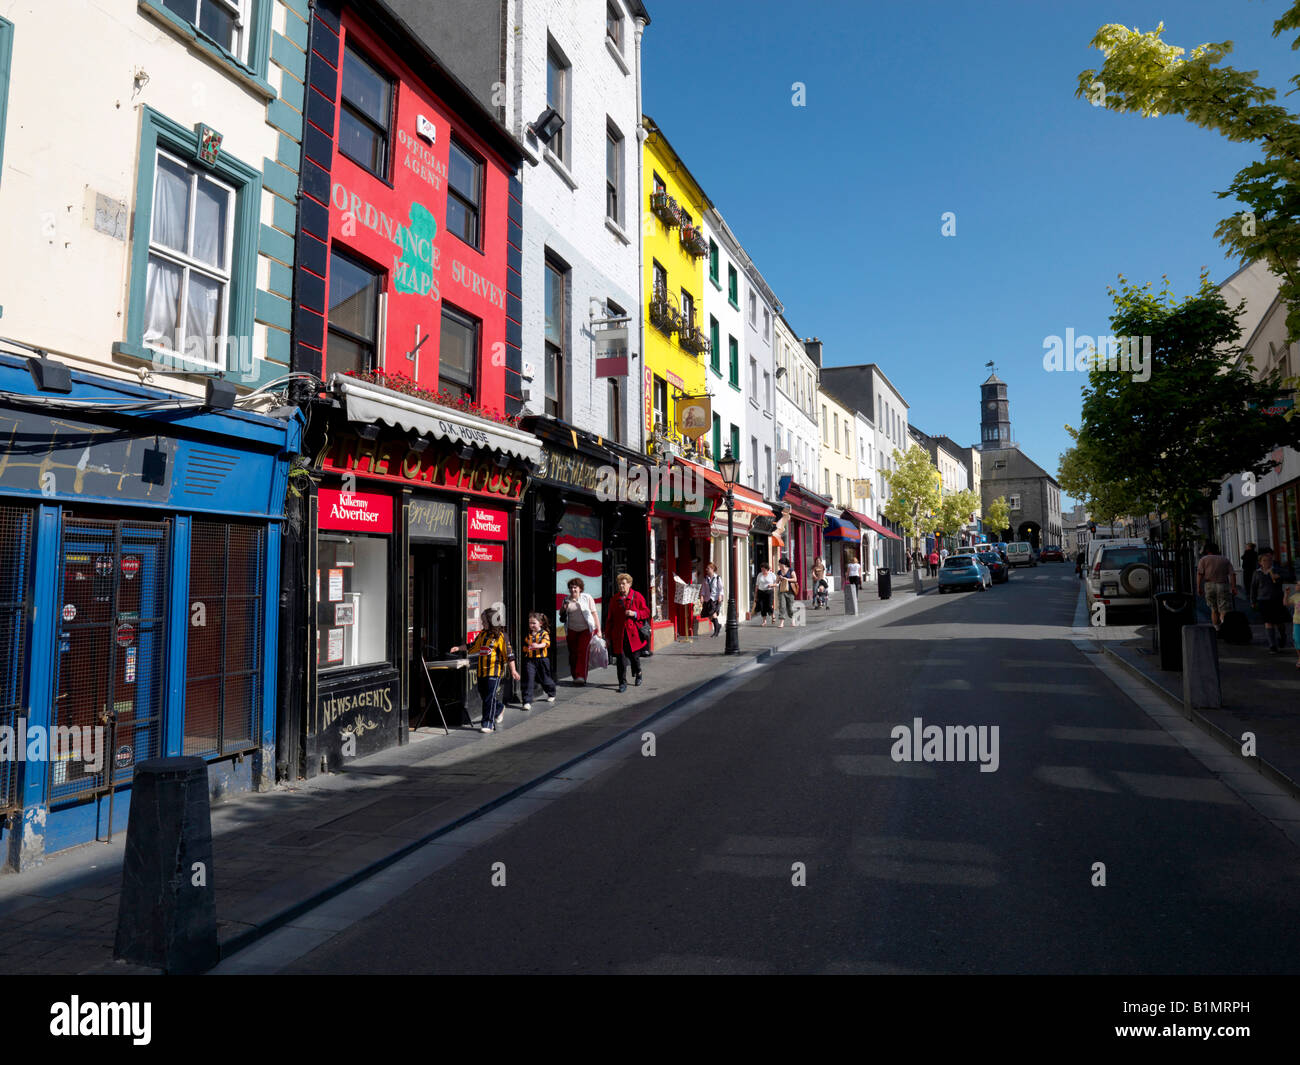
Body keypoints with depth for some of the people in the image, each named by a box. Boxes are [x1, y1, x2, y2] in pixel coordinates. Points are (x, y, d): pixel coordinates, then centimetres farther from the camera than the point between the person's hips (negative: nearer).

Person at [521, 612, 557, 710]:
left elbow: (545, 643, -25)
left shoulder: (544, 634, -4)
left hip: (542, 660, -2)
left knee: (545, 679, 14)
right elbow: (525, 646, 22)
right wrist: (527, 649, 6)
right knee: (528, 680, -10)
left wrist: (537, 646, -42)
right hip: (529, 660, 2)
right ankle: (527, 701, -9)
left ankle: (551, 694, 42)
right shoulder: (528, 634, 8)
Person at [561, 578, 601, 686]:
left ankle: (581, 676, -17)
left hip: (586, 629, -3)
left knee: (582, 651, -14)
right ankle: (575, 676, 16)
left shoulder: (587, 598, 0)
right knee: (573, 653, 3)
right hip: (571, 630, 3)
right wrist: (563, 610, -5)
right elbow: (562, 616, 19)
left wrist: (598, 630, -5)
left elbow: (594, 613, 0)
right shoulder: (567, 600, 9)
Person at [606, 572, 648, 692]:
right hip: (618, 634, 2)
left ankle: (638, 674, 37)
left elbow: (646, 612, 2)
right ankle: (622, 683, 3)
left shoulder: (637, 596, 1)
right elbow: (610, 618, 13)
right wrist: (608, 635, 11)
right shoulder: (614, 598, 10)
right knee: (621, 659, -4)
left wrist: (634, 613, -16)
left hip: (633, 633, -2)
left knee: (634, 656, 7)